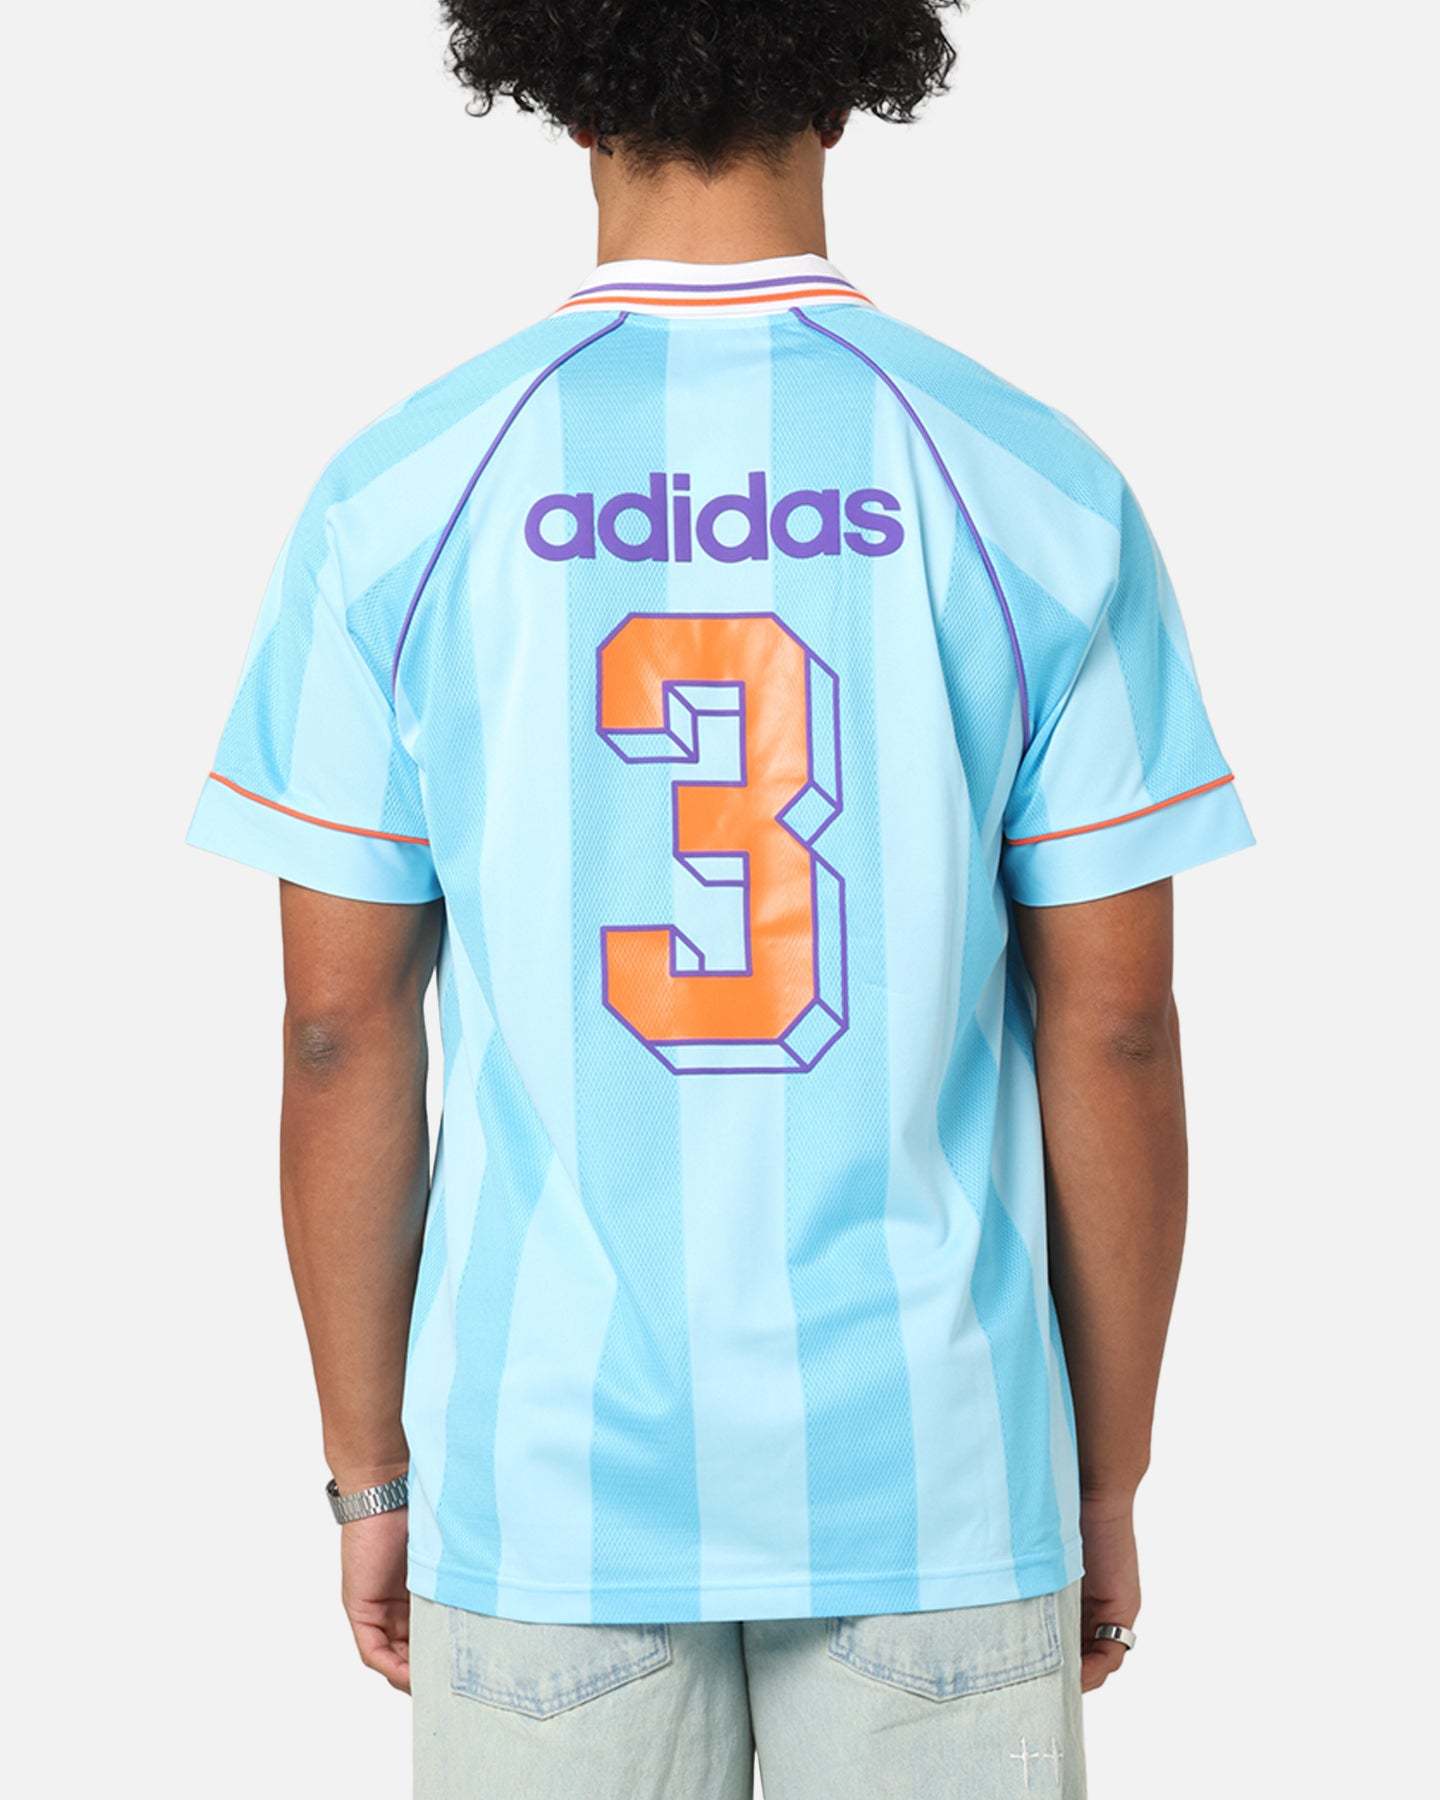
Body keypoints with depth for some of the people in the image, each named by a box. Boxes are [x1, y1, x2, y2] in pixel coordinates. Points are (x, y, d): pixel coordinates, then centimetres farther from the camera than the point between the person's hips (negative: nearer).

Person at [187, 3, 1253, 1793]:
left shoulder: (396, 501, -7)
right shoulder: (1038, 490, -7)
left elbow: (343, 1035, -4)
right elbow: (1115, 1035, -5)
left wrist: (367, 1475, 8)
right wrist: (1110, 1484, 7)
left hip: (547, 1467, 1)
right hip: (930, 1475, 0)